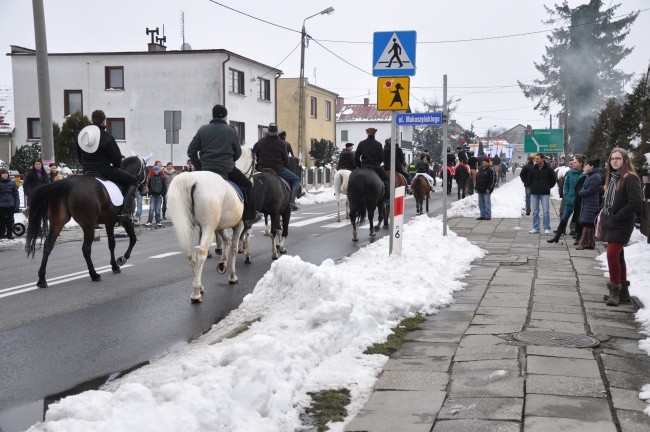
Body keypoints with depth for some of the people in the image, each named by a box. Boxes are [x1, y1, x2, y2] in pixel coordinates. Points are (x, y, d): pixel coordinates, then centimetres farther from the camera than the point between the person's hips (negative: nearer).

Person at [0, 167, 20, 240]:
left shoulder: (12, 183, 3)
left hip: (11, 205, 1)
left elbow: (16, 194, 5)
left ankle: (10, 234, 13)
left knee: (10, 220, 6)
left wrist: (17, 205, -1)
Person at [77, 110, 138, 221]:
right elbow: (117, 157, -11)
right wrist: (115, 166, 10)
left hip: (87, 171, 7)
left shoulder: (81, 134, 6)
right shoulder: (107, 137, -14)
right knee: (133, 181, 4)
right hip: (105, 170, -7)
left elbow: (78, 156, 15)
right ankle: (125, 211, -10)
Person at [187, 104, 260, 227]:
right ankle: (248, 217, 17)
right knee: (247, 185, 15)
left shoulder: (202, 130, 6)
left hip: (206, 170, 2)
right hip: (227, 169, -2)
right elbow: (238, 152, 9)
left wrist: (199, 166, 10)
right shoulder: (231, 131, 1)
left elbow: (191, 151, 3)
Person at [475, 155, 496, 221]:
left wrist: (489, 188, -17)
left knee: (487, 203, -5)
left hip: (486, 191, -8)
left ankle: (488, 216, 0)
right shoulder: (480, 170, 15)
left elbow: (493, 180, -12)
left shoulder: (490, 170, -8)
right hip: (480, 190, 8)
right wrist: (476, 188, 13)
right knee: (481, 203, 10)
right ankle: (483, 215, 17)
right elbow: (477, 179, 21)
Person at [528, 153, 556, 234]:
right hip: (534, 193, 3)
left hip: (545, 193, -3)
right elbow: (529, 179, 18)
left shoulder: (548, 169, -4)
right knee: (535, 212, 5)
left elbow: (554, 180, 6)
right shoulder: (532, 169, 4)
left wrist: (548, 187, 5)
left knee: (546, 211, -2)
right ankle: (535, 228, 12)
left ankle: (547, 228, 4)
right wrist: (533, 187, 11)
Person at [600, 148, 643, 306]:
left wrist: (615, 217, -17)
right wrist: (604, 217, 8)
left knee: (612, 254, -14)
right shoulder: (612, 177, 12)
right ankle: (623, 291, 20)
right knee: (618, 256, 12)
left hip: (622, 225, -8)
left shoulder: (630, 178, -13)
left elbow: (636, 203, -21)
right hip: (610, 223, 8)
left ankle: (615, 289, -4)